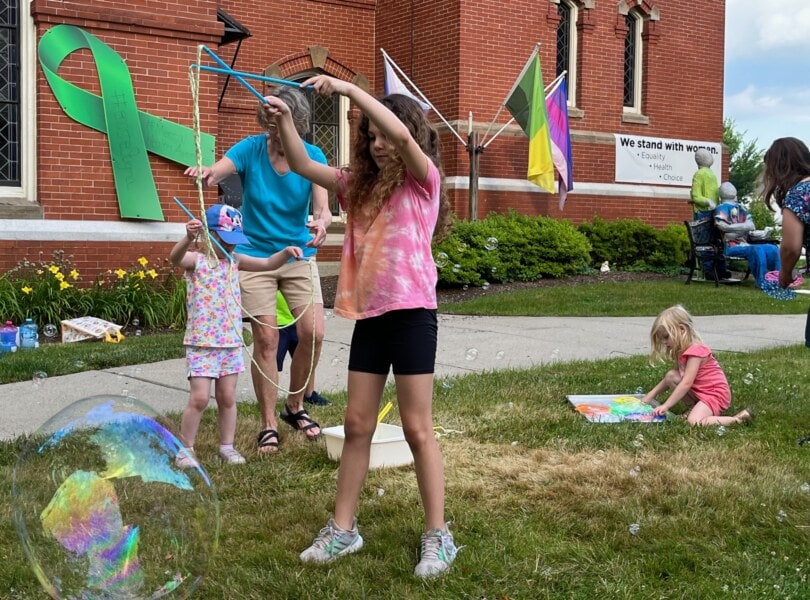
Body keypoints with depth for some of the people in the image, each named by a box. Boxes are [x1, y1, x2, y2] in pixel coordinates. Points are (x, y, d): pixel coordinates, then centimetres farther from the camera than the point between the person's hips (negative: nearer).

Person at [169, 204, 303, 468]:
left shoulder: (235, 261, 7)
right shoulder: (196, 260, -9)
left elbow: (268, 264, 7)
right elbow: (175, 258, -31)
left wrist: (286, 251, -13)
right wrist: (189, 238, -52)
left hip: (231, 342, 5)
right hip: (201, 343, -5)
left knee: (227, 397, 11)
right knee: (200, 397, -7)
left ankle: (227, 446, 23)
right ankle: (185, 448, 8)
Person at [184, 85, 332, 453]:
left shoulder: (312, 157, -9)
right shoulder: (251, 149, -12)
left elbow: (322, 207, -18)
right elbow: (217, 171, -28)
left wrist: (322, 223, -43)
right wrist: (206, 172, -53)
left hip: (299, 255, 2)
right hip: (255, 255, -2)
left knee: (313, 332, -8)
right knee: (267, 339, -4)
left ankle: (295, 407, 17)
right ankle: (268, 425, 10)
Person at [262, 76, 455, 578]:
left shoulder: (423, 179, -4)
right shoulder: (362, 185, 13)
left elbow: (402, 133, -22)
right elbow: (304, 166, 11)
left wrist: (348, 89, -21)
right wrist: (285, 120, -4)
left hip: (411, 313, -6)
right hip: (369, 315, 6)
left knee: (418, 429, 0)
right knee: (357, 425, 11)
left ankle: (438, 536, 11)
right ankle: (343, 529, 21)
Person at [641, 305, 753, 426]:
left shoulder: (695, 351, -22)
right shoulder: (681, 351, 7)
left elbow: (686, 383, -27)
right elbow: (670, 379, 12)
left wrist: (665, 406, -27)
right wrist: (650, 395, 3)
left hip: (715, 393, -9)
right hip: (699, 391, 9)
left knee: (694, 421, -30)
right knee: (671, 375, -7)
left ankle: (739, 418, -15)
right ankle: (693, 407, 2)